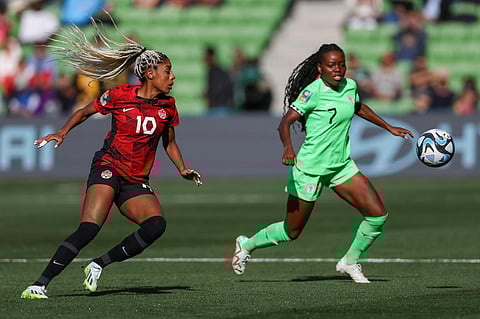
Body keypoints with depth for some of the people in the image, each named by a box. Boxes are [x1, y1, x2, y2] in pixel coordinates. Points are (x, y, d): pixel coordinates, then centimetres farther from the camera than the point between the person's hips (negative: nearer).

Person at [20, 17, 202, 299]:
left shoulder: (167, 106, 9)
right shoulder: (120, 96, -2)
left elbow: (170, 144, 23)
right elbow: (84, 112, 12)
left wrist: (183, 170, 8)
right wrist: (62, 133, -3)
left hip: (137, 183, 5)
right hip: (109, 168, -4)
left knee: (157, 225, -25)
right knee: (89, 228, -26)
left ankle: (99, 265, -10)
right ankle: (40, 284, -23)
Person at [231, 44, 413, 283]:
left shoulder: (349, 86, 3)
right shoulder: (313, 91, -19)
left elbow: (359, 108, 26)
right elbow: (285, 122, -26)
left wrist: (389, 128, 28)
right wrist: (287, 147, -44)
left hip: (341, 166, 6)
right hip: (310, 168, -6)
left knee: (377, 214, -6)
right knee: (292, 232, 6)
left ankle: (350, 261, 15)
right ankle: (247, 245, 33)